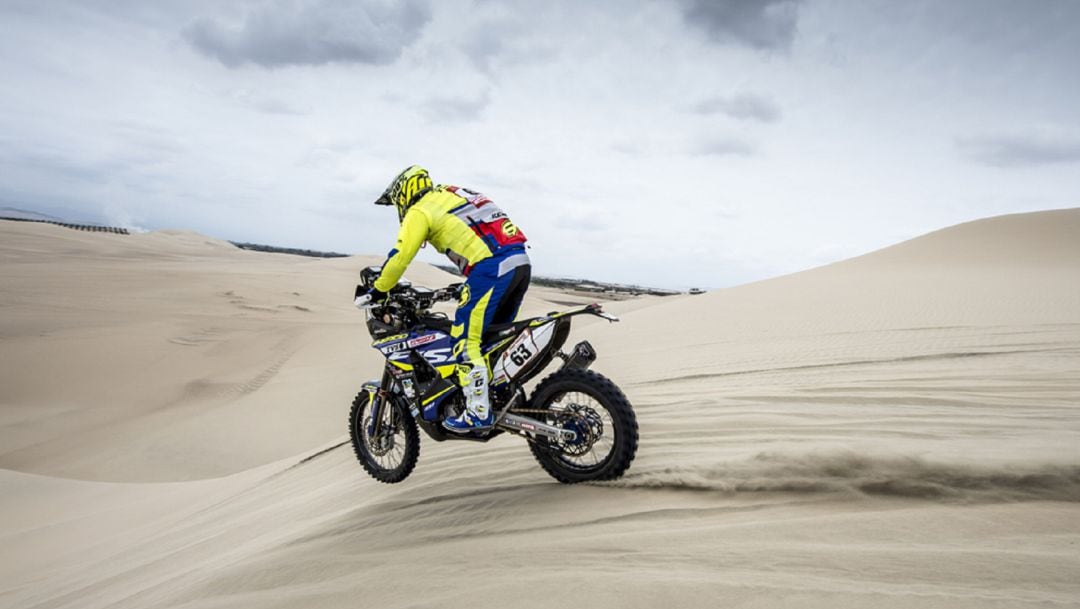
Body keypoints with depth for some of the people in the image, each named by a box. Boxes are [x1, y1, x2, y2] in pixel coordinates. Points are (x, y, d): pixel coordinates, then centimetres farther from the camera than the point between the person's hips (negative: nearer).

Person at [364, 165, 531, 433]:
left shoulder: (420, 210, 5)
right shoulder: (456, 196, 31)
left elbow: (399, 256, 0)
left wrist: (378, 291, 13)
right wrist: (468, 286, 44)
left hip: (491, 267, -9)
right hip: (520, 261, 9)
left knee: (466, 340, -5)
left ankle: (479, 412, -6)